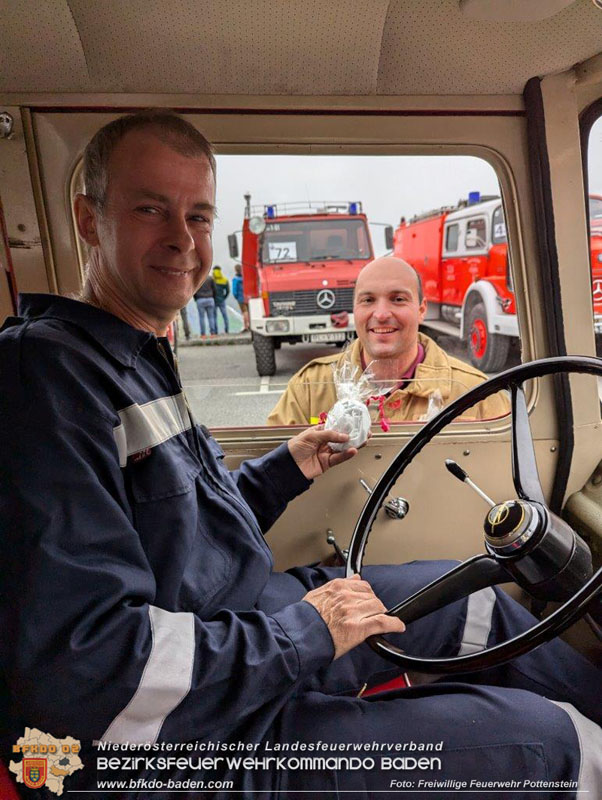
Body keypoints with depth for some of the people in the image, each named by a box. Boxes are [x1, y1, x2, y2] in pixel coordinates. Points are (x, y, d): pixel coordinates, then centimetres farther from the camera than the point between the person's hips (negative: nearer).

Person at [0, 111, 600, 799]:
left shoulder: (138, 361, 10)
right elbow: (80, 663, -28)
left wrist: (286, 469, 9)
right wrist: (303, 634, -21)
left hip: (263, 619, 9)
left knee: (472, 599, 16)